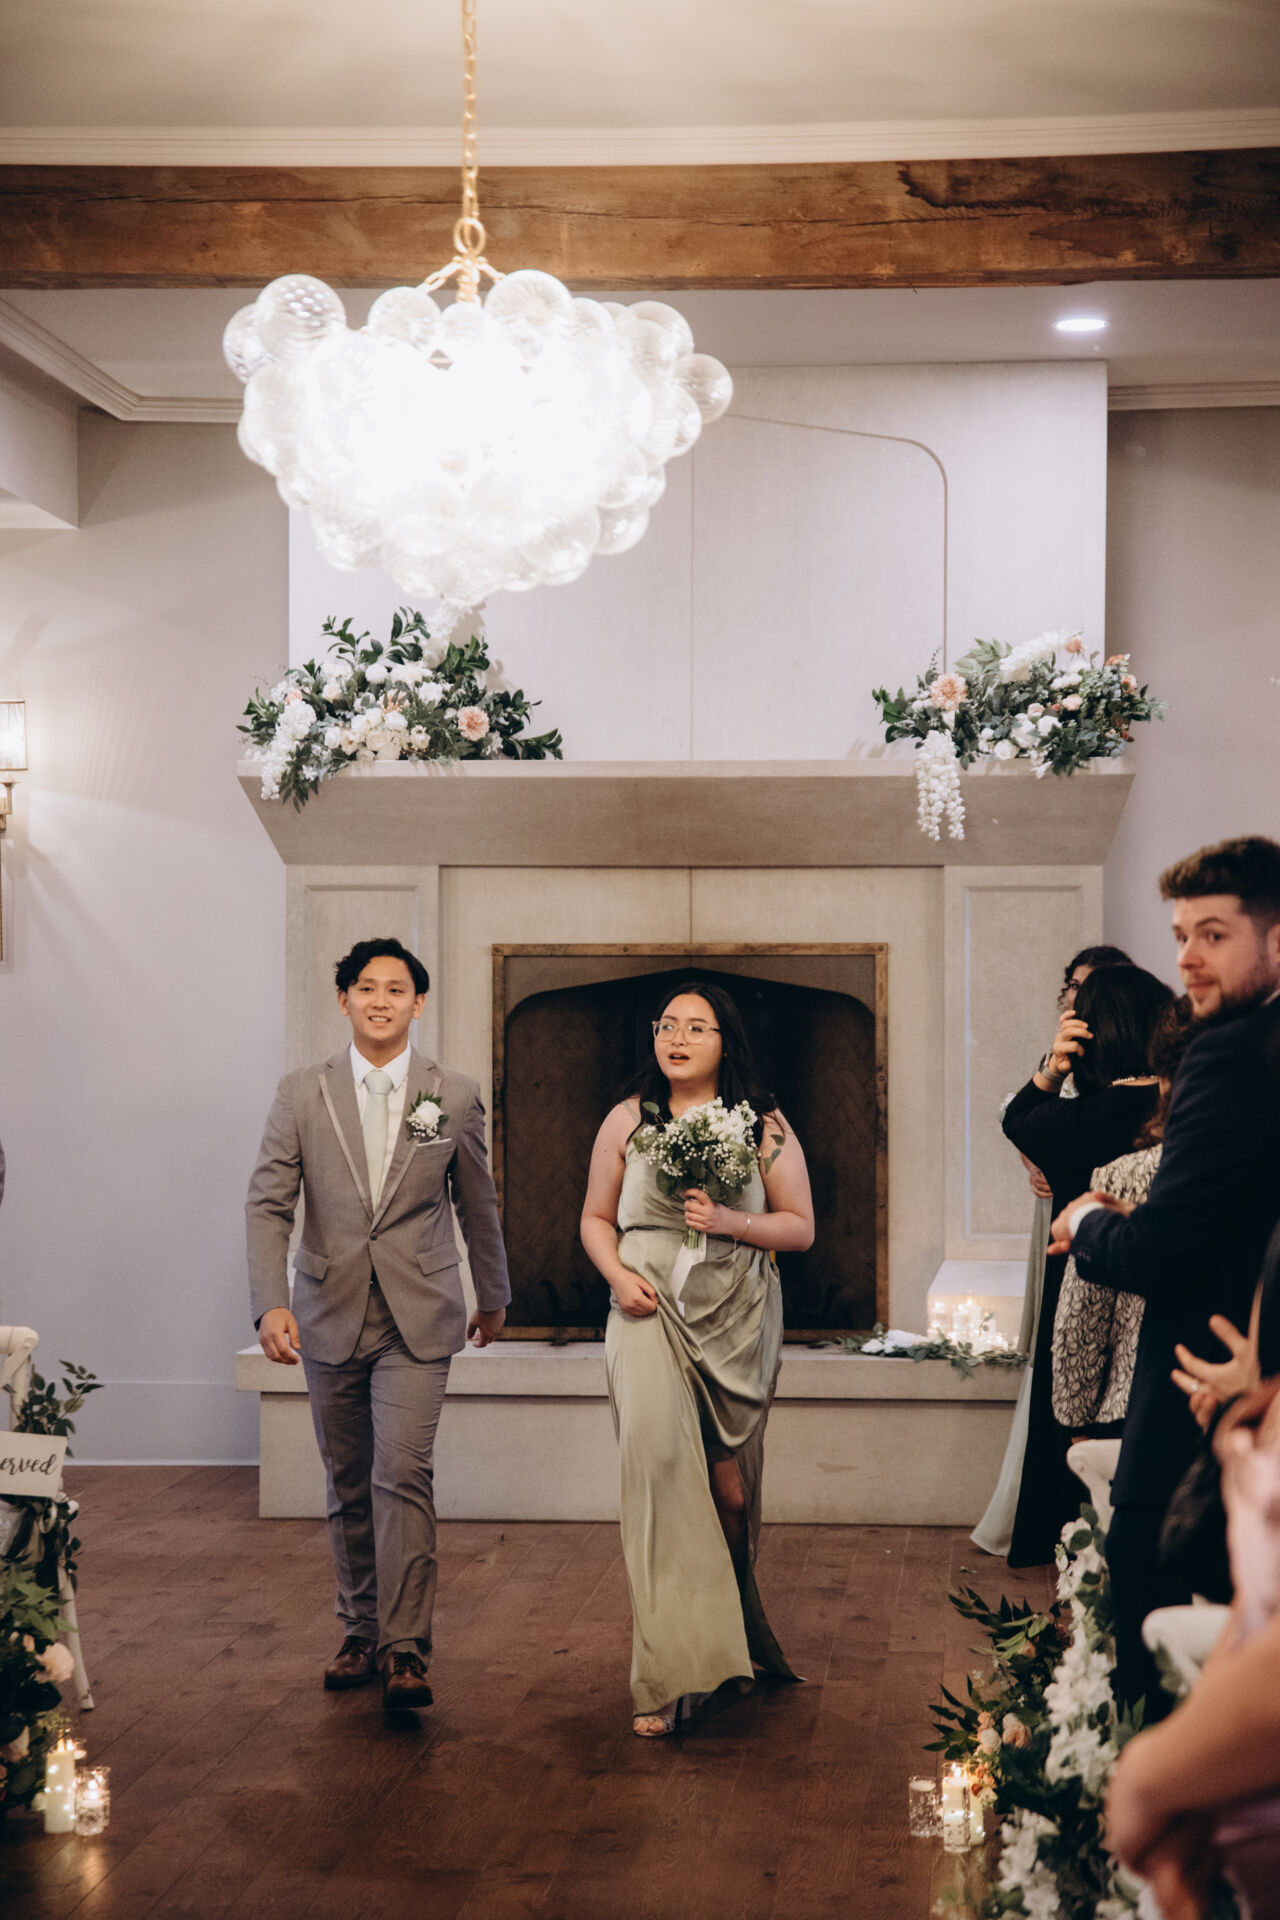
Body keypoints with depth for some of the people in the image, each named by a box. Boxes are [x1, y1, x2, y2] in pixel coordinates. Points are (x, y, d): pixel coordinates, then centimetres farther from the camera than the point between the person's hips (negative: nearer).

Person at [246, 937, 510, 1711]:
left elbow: (478, 1204, 13)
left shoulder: (455, 1096, 1)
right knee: (348, 1485, 10)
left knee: (402, 1474, -13)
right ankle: (361, 1633, 23)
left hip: (418, 1319, -2)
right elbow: (268, 1204, -2)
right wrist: (272, 1304, -14)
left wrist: (494, 1296, 23)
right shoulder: (303, 1095, 1)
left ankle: (406, 1648, -10)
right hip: (330, 1317, 2)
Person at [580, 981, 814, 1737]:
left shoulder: (764, 1125, 4)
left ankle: (732, 1636, 34)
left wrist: (728, 1221, -13)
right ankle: (667, 1678, -11)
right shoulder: (628, 1120, 7)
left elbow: (801, 1227, 4)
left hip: (738, 1319, 1)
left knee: (729, 1489, 5)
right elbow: (596, 1218, 13)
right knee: (659, 1470, -14)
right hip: (651, 1313, -1)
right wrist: (618, 1276, -6)